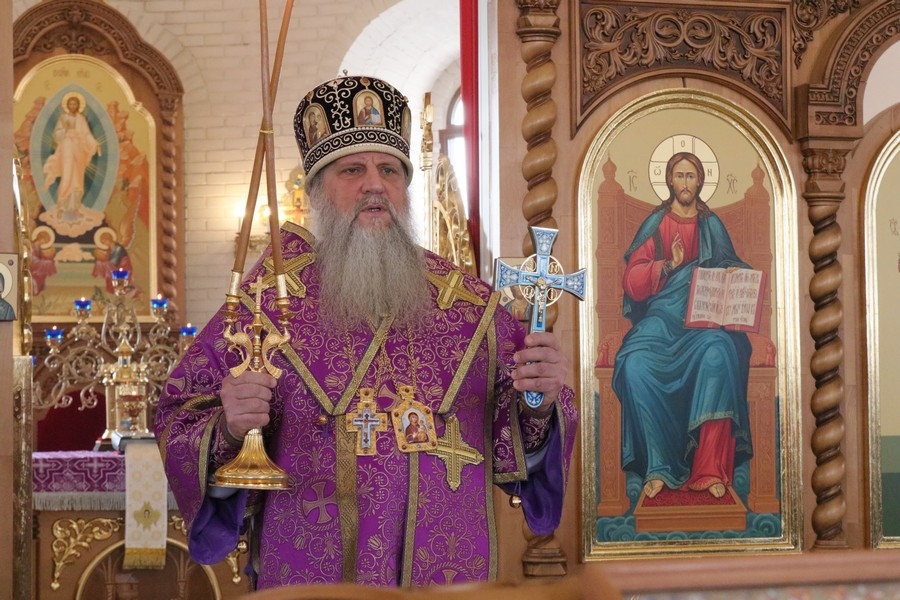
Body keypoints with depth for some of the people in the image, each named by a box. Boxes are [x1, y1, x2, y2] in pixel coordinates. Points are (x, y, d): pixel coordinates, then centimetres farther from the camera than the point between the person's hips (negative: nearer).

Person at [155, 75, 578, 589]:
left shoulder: (471, 304, 1)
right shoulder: (268, 300, -4)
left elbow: (520, 449, 3)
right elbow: (179, 426, -4)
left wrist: (538, 408, -17)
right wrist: (228, 431, -24)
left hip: (454, 579, 2)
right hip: (309, 578, -2)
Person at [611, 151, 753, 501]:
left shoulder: (711, 225, 16)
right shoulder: (655, 225, 12)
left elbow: (732, 268, 15)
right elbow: (632, 282, 4)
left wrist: (735, 276, -8)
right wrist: (667, 266, -13)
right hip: (662, 316, 0)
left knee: (718, 352, -36)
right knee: (636, 364, -33)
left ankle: (710, 468, -35)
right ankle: (660, 467, -26)